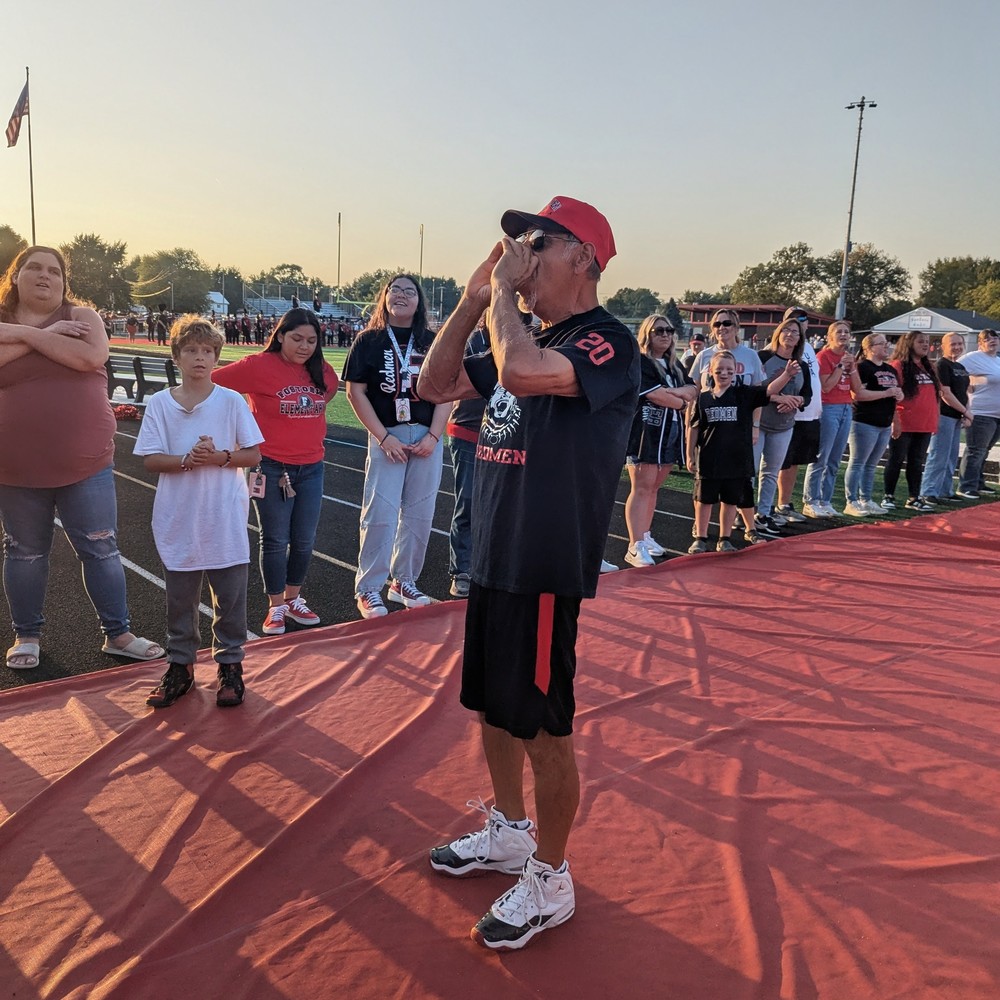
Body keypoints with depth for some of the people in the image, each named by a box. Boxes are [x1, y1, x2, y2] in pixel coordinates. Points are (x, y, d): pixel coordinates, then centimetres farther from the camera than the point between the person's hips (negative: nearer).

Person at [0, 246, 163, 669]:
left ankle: (118, 634, 18)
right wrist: (45, 335, -17)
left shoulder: (81, 317, 1)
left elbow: (91, 357, -19)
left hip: (85, 463, -1)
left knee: (102, 549, 6)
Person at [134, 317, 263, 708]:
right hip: (178, 521, 1)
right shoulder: (160, 403, 0)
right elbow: (150, 460, -3)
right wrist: (187, 460, -19)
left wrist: (221, 458, -18)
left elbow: (253, 454, -1)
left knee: (230, 597, 7)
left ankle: (230, 665, 22)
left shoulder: (232, 401, -2)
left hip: (226, 521, -1)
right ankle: (180, 666, 26)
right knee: (179, 599, 12)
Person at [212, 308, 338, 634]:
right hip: (272, 468, -5)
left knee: (305, 540, 11)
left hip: (311, 467, 5)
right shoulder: (259, 366, -13)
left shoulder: (322, 372, 3)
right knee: (275, 541, 4)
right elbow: (210, 385, -10)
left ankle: (293, 599, 29)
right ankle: (275, 607, 19)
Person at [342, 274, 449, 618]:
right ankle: (368, 590, 6)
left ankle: (404, 581, 22)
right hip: (387, 436, -3)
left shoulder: (432, 342, 8)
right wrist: (384, 438, -10)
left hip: (428, 437, 3)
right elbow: (355, 391, -3)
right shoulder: (369, 340, 2)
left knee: (419, 513, 7)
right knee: (381, 513, -5)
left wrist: (433, 436, -8)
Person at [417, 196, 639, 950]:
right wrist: (474, 298, 4)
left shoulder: (609, 343, -15)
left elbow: (521, 373, -35)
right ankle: (508, 835, 41)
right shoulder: (529, 341, 12)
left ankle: (551, 881, 23)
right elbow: (436, 385, 14)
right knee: (494, 708, 20)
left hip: (545, 572, -9)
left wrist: (505, 291, -17)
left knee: (543, 728, 3)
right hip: (493, 560, 9)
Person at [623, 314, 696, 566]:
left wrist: (673, 391, -13)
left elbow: (692, 390, 8)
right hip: (645, 431, -7)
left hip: (671, 432, 7)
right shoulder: (640, 362, -7)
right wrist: (680, 401, -2)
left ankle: (645, 536, 22)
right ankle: (635, 547, -12)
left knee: (653, 488, 11)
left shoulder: (674, 365, 19)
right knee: (642, 488, -10)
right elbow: (656, 396, -17)